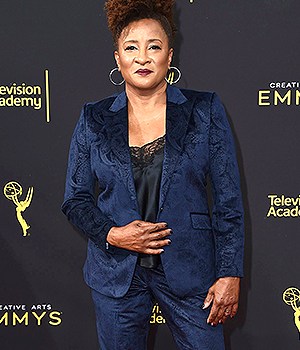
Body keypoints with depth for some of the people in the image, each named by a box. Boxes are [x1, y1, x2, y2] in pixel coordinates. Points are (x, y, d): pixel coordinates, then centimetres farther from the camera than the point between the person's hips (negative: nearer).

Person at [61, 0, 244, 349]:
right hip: (116, 272, 1)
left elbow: (229, 201, -3)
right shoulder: (95, 119, 1)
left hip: (189, 269, -1)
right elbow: (75, 199, 6)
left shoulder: (204, 110, -3)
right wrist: (111, 234, -12)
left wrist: (229, 274, -7)